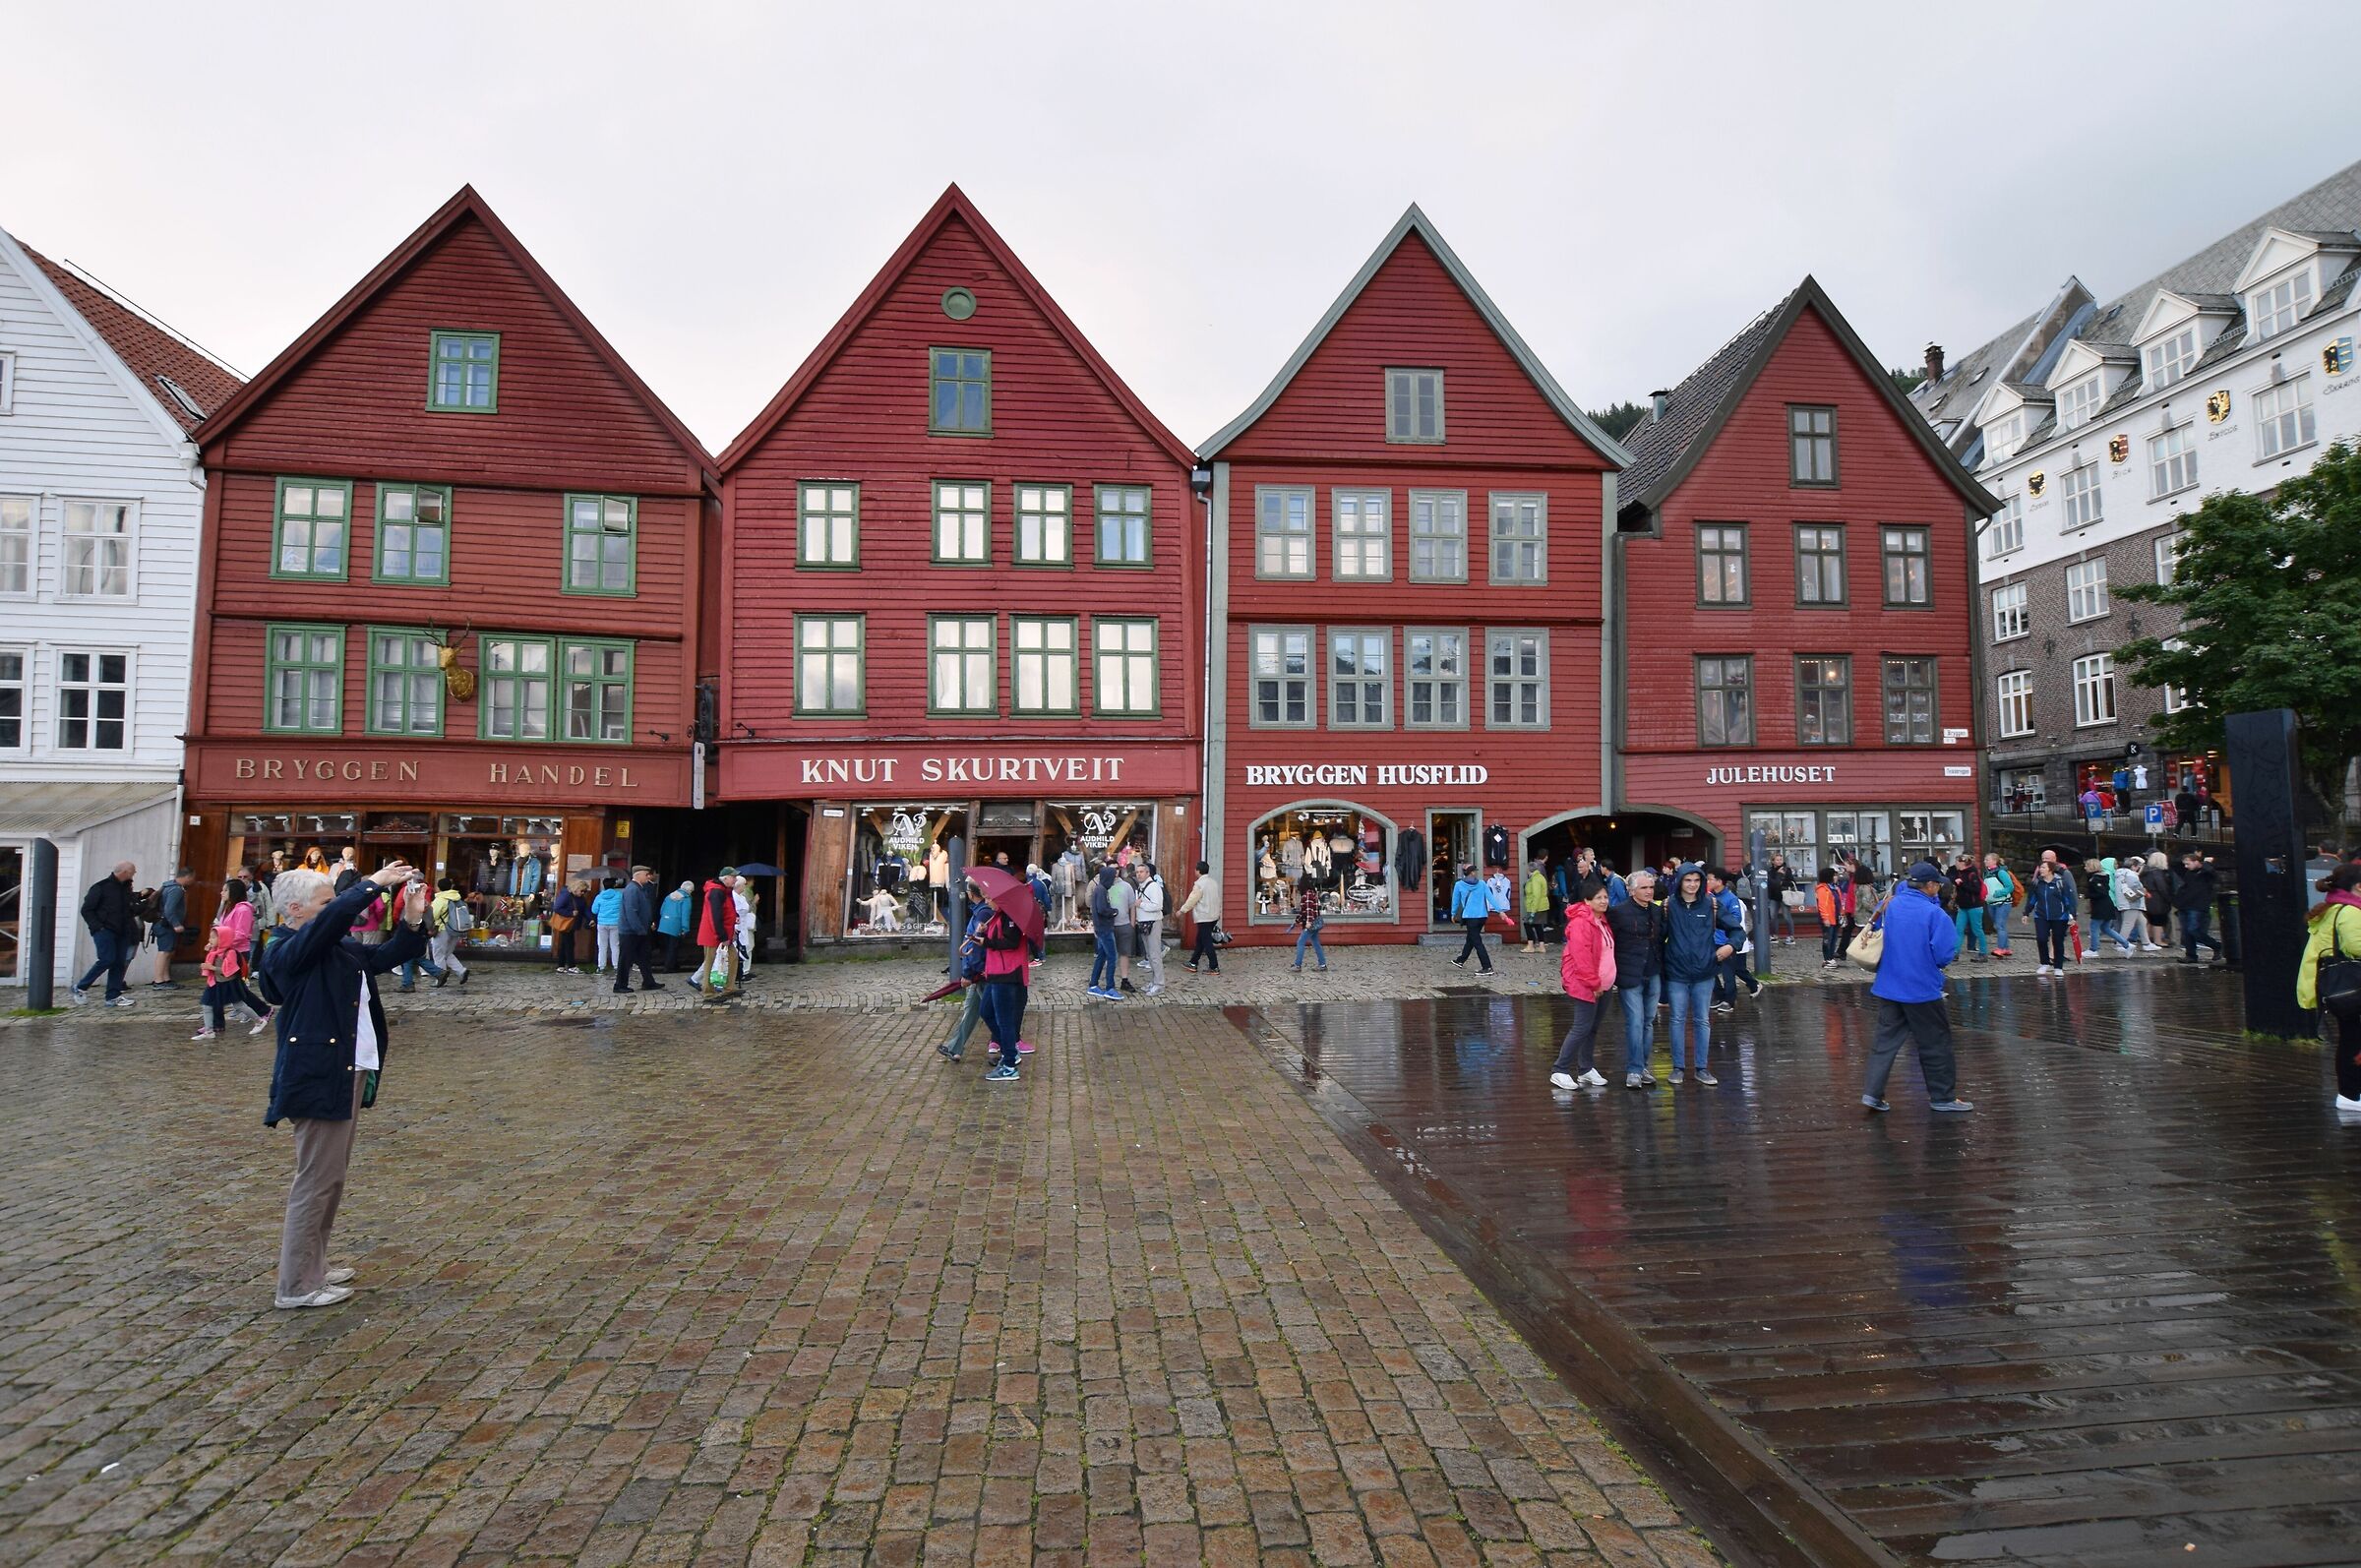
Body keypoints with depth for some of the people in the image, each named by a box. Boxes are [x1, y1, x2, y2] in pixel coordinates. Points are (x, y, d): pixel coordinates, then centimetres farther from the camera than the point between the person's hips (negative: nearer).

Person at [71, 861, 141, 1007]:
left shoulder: (126, 888, 14)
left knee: (119, 962, 2)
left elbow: (131, 910, 19)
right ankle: (80, 988, 4)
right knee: (107, 959, -15)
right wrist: (97, 927, -15)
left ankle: (113, 996, 5)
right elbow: (86, 910, -7)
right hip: (104, 931, -7)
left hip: (122, 932, 7)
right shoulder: (101, 887, -7)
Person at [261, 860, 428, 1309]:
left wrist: (412, 920, 0)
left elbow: (386, 956, 16)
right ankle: (296, 1285, 7)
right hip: (317, 1078, -9)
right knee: (317, 1180, -3)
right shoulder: (289, 952, -14)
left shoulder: (341, 948, 11)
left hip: (347, 1074, 9)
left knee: (330, 1176, 18)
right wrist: (375, 883, -24)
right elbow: (336, 917, -31)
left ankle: (312, 1267, 30)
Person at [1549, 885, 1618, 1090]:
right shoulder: (1581, 923, -18)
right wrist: (1593, 983, -18)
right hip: (1584, 984, -9)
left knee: (1593, 1028, 13)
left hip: (1600, 985, 9)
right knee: (1583, 1027, -10)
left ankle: (1587, 1069, 23)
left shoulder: (1601, 920, 13)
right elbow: (1581, 957, -22)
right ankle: (1560, 1071, -5)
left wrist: (1600, 983, 14)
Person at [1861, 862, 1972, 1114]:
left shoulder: (1892, 905, 2)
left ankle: (1872, 1092, 3)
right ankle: (1942, 1096, 20)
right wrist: (1937, 963, 3)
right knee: (1935, 1044, 10)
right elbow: (1944, 954, -18)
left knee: (1886, 1040, 10)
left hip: (1888, 987, 6)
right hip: (1922, 989, -5)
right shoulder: (1934, 913, -17)